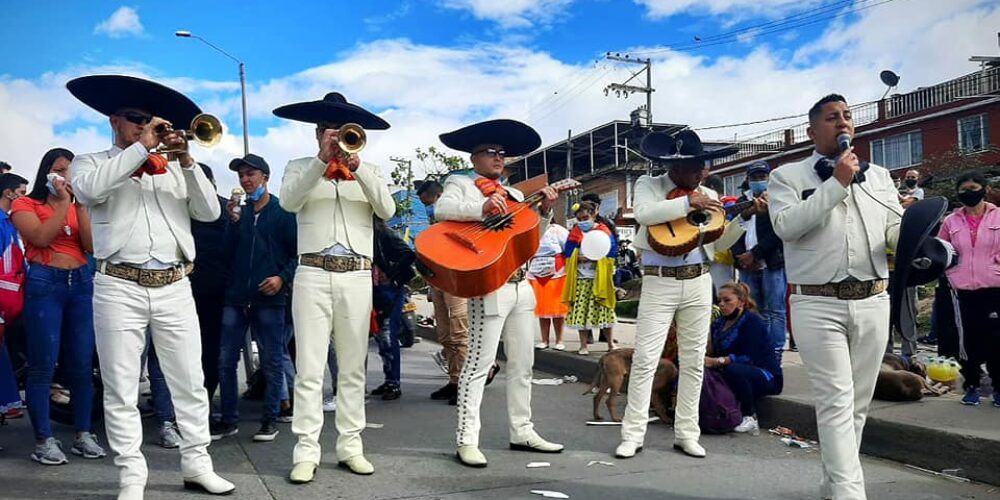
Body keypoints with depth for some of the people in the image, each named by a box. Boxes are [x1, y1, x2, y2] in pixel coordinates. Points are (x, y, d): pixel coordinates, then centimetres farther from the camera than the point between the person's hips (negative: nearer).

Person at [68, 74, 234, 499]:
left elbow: (209, 212, 5)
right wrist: (141, 147, -11)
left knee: (190, 383, 6)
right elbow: (89, 190, -14)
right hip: (120, 287, -2)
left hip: (174, 288, 3)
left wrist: (187, 162, -7)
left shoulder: (172, 168, 15)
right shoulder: (91, 163, 10)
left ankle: (197, 465, 16)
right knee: (121, 390, 1)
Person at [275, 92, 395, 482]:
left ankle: (350, 446, 14)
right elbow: (288, 201, -11)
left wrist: (356, 165, -14)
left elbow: (387, 210, -4)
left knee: (353, 368, 7)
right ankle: (306, 452, 0)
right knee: (309, 369, -4)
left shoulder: (367, 171, 14)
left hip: (357, 277, 2)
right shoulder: (301, 167, 9)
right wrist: (322, 160, -18)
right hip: (313, 275, -2)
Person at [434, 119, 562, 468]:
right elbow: (441, 209, -17)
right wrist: (482, 209, -29)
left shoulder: (514, 194, 23)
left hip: (521, 285, 8)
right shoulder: (461, 184, 3)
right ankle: (467, 440, -3)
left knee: (523, 363, 11)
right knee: (480, 362, -8)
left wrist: (545, 211, 3)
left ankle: (522, 432, 21)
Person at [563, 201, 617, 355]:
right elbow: (567, 255, 3)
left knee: (602, 311, 1)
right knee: (581, 312, -1)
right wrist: (579, 258, -15)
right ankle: (583, 345, 8)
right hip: (581, 279, 2)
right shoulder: (574, 234, 10)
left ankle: (610, 343, 17)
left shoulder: (603, 231, 2)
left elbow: (612, 252, -5)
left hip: (599, 280, -2)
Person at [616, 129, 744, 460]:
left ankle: (686, 434, 16)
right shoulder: (649, 185, 2)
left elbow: (719, 243, 10)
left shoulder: (708, 195, 11)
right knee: (645, 359, -5)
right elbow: (644, 213, -20)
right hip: (659, 283, -4)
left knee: (693, 360, 6)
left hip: (698, 282, 4)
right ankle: (633, 434, 3)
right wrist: (688, 203, -21)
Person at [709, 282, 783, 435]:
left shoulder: (753, 321, -12)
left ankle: (750, 418, -19)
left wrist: (717, 361, -34)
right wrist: (706, 360, -22)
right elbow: (715, 353, 0)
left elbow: (749, 357, -24)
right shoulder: (719, 323, 10)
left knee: (734, 369, -36)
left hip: (767, 377, -6)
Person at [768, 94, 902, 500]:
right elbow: (786, 226, -14)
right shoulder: (788, 176, 3)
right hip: (818, 305, -5)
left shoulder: (879, 176, 17)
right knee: (836, 401, -9)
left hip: (872, 302, 5)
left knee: (858, 403, 10)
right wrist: (836, 184, -13)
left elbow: (895, 228, 9)